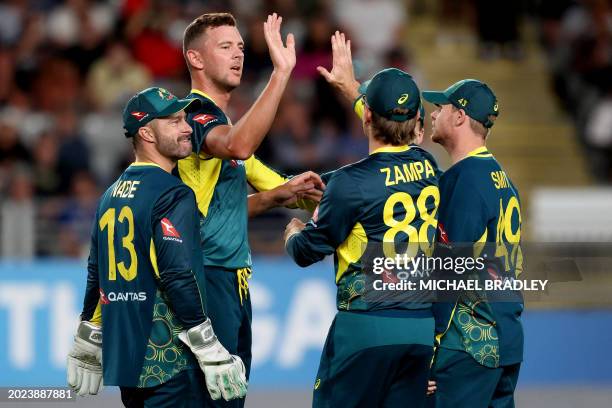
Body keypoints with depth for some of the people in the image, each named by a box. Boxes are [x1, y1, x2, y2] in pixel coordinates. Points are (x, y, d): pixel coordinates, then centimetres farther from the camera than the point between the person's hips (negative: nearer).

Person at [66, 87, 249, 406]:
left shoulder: (110, 196, 14)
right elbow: (178, 279, -20)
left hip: (121, 360, 9)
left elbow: (96, 276, 20)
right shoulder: (172, 195, -12)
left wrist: (87, 347, 27)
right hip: (168, 364, -9)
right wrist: (211, 354, -18)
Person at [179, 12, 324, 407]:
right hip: (207, 276, -10)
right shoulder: (195, 114, -11)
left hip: (234, 281, 10)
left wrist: (277, 195, 9)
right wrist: (281, 73, -36)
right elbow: (238, 147, -34)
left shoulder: (224, 120, 19)